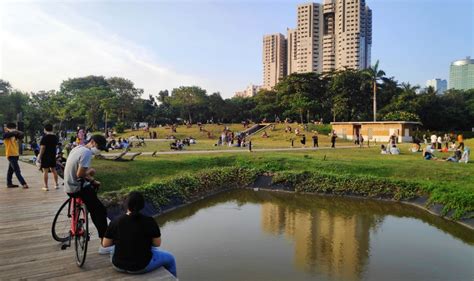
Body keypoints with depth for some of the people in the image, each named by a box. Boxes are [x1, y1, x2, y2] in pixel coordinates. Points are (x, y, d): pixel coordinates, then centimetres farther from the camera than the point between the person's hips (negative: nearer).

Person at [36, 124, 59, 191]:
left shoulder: (44, 137, -14)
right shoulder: (55, 137, 6)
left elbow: (42, 148, -16)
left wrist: (39, 156, -12)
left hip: (45, 156, -6)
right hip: (53, 155, 6)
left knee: (45, 171, -2)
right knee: (53, 170, 15)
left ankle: (46, 186, 0)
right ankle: (56, 185, 18)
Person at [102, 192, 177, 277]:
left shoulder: (115, 222, -11)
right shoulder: (150, 222, -19)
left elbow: (105, 244, -1)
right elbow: (157, 243, -9)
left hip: (119, 264, 4)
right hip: (142, 265, -3)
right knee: (169, 258, 25)